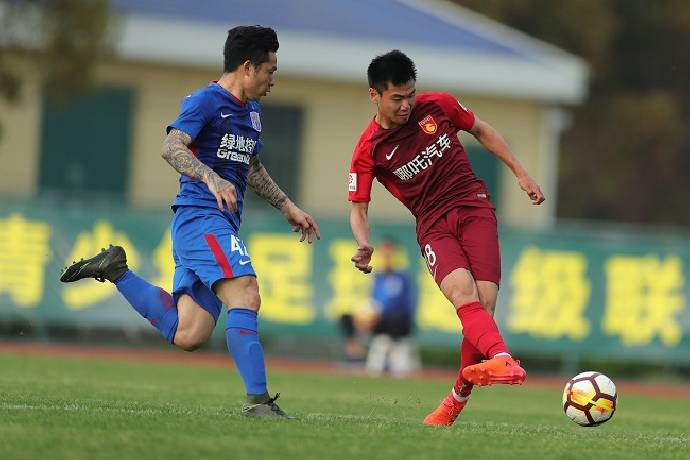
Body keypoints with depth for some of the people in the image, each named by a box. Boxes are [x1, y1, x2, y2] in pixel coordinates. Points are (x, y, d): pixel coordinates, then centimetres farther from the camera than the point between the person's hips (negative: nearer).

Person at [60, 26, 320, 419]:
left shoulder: (252, 111, 21)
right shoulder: (206, 101, -6)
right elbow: (172, 148, -21)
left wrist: (288, 207, 33)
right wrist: (211, 179, -35)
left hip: (221, 225, 9)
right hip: (201, 219, -9)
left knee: (187, 335, 0)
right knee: (246, 295, -24)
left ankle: (115, 270, 14)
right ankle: (258, 400, -27)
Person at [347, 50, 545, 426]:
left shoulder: (438, 106, 2)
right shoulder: (369, 150, -4)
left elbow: (482, 131, 18)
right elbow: (358, 207, 2)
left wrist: (520, 173, 16)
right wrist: (363, 246, -18)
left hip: (474, 208, 1)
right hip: (434, 226, -1)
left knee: (483, 303, -15)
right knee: (462, 292, -30)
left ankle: (459, 396, 2)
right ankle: (503, 360, -55)